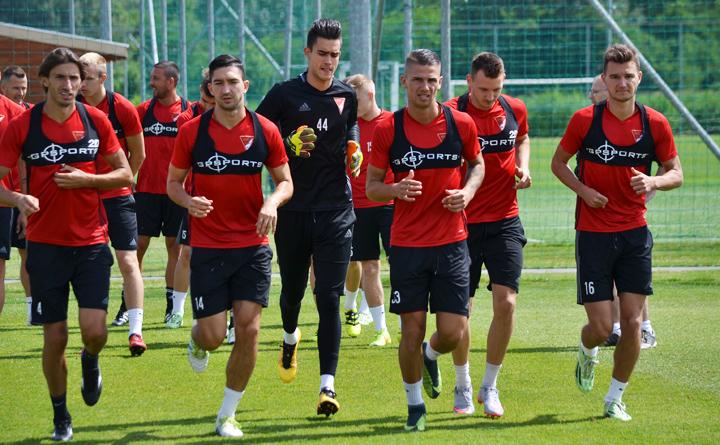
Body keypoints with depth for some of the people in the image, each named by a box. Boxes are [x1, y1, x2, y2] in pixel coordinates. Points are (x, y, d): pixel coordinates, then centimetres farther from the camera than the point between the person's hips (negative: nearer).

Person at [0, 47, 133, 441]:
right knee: (54, 336, 3)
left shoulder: (95, 120, 0)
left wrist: (86, 179, -12)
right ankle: (60, 414, 22)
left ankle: (90, 361, 27)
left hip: (91, 243, 1)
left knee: (94, 330, -10)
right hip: (45, 244, 0)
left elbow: (125, 175, 5)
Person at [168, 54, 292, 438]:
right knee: (213, 335, -3)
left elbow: (285, 181, 6)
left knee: (248, 330, -5)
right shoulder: (192, 131, -4)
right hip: (207, 247, -1)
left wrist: (272, 202, -16)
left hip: (253, 247, 1)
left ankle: (227, 415, 10)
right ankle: (197, 340, 38)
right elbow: (173, 181, 5)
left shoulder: (265, 131, -2)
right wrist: (188, 201, -17)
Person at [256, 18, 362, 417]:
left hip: (335, 211, 0)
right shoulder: (284, 95, -1)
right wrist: (289, 145, -16)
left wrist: (354, 154, 6)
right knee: (292, 288, 12)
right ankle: (290, 338, 47)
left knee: (329, 297, -8)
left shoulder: (348, 97, 8)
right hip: (293, 209, 0)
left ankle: (328, 384, -11)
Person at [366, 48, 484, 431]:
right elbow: (371, 186, 3)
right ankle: (415, 404, 20)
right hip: (406, 245, -1)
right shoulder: (387, 129, -4)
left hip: (451, 242, 1)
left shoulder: (461, 124, -1)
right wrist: (396, 190, -19)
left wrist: (467, 191, -4)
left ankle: (430, 356, 34)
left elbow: (477, 163, 16)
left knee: (453, 332, -2)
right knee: (412, 329, 0)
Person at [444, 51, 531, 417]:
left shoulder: (515, 110, 1)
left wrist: (522, 166, 4)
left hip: (504, 222, 2)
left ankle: (490, 387, 7)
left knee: (505, 304, -8)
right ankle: (462, 387, 23)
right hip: (462, 223, -2)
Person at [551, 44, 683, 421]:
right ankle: (587, 353, 33)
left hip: (635, 233, 2)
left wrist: (653, 182, -15)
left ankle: (615, 399, 15)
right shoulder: (585, 120, -6)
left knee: (632, 322, -2)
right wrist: (583, 190, -11)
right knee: (601, 327, -5)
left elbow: (676, 173, 7)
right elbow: (558, 163, 6)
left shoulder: (655, 124, -2)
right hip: (593, 233, -2)